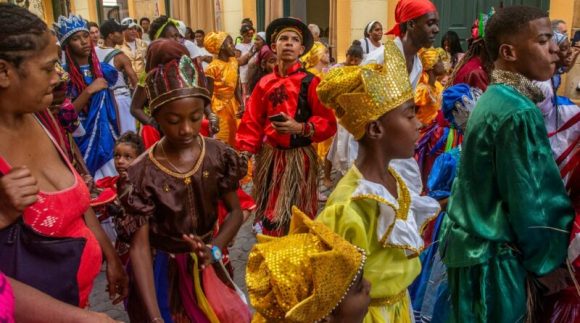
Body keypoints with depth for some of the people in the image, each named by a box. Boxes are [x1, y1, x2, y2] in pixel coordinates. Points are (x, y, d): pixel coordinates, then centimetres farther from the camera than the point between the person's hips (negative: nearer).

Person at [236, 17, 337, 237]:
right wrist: (245, 150, -8)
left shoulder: (311, 82, -6)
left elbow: (329, 123, -9)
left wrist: (300, 128, -23)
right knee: (270, 216, 14)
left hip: (298, 158, -3)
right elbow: (252, 122, 5)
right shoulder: (264, 83, 5)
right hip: (269, 157, 4)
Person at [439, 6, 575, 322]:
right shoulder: (519, 113, -22)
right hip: (493, 254, -8)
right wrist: (547, 263, -5)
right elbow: (530, 202, -20)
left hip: (472, 240, 8)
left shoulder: (492, 98, 5)